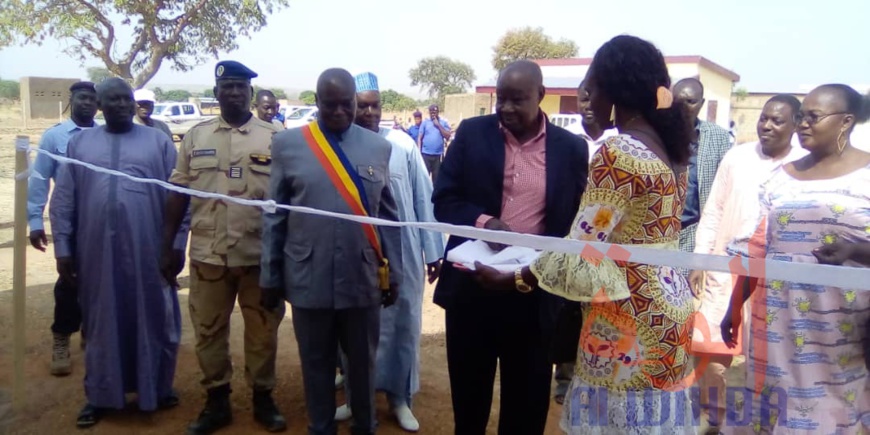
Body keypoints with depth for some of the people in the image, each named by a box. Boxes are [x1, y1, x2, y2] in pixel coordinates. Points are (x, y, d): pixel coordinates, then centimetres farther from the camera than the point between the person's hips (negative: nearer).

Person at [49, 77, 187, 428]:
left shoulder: (158, 141, 4)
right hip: (97, 251, 2)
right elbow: (63, 200, 7)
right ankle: (100, 396, 25)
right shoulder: (79, 143, 9)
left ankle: (158, 388, 25)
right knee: (101, 322, 11)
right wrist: (63, 248, 3)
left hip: (148, 251, -1)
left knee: (153, 319, 8)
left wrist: (177, 244, -3)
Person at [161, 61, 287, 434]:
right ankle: (217, 401, 27)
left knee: (262, 330, 9)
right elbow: (178, 193, 8)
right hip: (208, 254, 2)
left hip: (260, 254, -2)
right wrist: (167, 247, 6)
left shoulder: (275, 137, 1)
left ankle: (263, 398, 26)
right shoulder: (195, 136, 7)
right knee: (208, 330, 11)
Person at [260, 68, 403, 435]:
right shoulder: (287, 144, -1)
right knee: (316, 364, 14)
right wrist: (270, 277, 2)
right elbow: (274, 216, 1)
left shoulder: (378, 147, 2)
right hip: (309, 277, -1)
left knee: (363, 362, 16)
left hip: (363, 277, 1)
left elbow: (389, 215, 6)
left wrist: (393, 272, 7)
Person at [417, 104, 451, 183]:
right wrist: (419, 152, -4)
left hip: (438, 155, 1)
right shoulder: (425, 123, 4)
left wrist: (439, 125, -7)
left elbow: (448, 137, -3)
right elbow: (419, 138, 3)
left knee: (436, 177, 9)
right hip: (425, 154, -1)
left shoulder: (444, 123, 6)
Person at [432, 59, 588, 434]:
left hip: (534, 294, 0)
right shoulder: (472, 133, 0)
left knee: (526, 399, 15)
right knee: (468, 390, 18)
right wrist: (483, 221, -21)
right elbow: (444, 200, -2)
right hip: (470, 286, 1)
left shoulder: (571, 148, -1)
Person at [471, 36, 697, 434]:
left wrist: (512, 280, -7)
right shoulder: (669, 145, 7)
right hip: (665, 304, 9)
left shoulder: (617, 153, -21)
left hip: (629, 315, -9)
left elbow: (582, 251, -20)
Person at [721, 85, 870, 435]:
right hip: (780, 314, 3)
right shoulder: (782, 177, 8)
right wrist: (735, 306, 11)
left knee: (836, 405, 6)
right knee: (777, 403, 9)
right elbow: (757, 247, 10)